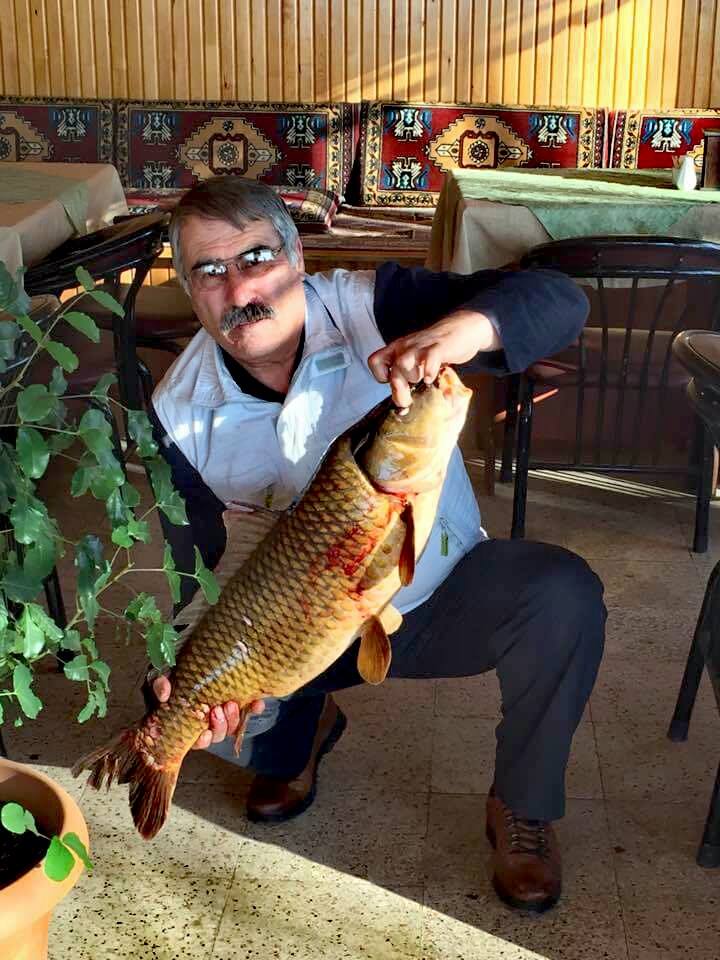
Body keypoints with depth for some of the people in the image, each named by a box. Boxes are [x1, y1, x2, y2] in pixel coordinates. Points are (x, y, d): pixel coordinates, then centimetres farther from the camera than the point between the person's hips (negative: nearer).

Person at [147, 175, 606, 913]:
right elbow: (188, 569, -10)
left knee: (562, 593, -31)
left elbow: (556, 300, -30)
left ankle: (522, 809, -4)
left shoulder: (369, 308, -22)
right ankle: (305, 728, 19)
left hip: (445, 587, -1)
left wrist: (463, 327, -53)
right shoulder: (181, 412, -14)